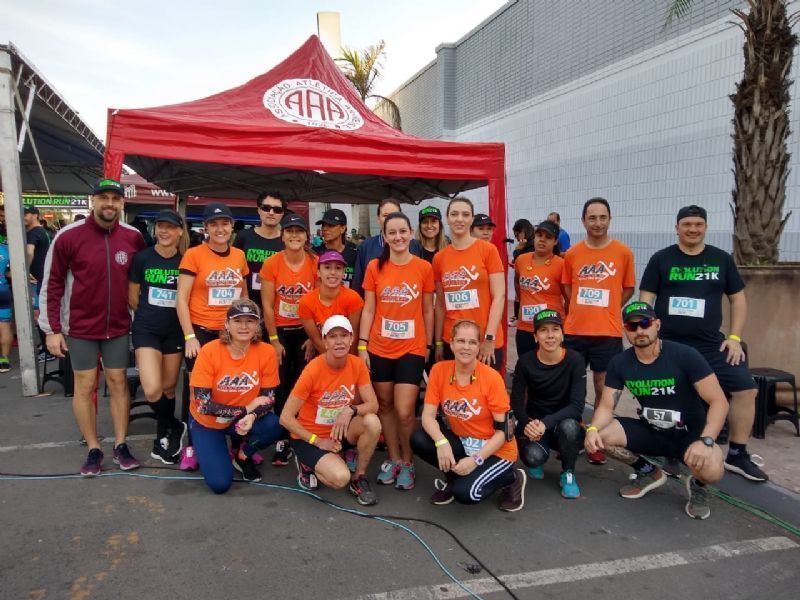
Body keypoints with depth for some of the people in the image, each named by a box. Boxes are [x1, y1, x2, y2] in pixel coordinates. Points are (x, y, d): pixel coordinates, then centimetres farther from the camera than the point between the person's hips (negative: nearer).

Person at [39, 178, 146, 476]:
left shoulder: (133, 237, -4)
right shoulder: (68, 237, -11)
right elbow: (52, 284, -6)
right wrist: (52, 329, -7)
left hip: (118, 327, 2)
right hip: (81, 327, -2)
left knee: (118, 383, 9)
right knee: (85, 386, 6)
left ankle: (121, 446, 20)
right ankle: (93, 450, 18)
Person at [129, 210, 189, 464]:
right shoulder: (142, 257, -5)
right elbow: (132, 298, 5)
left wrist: (170, 315, 3)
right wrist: (151, 315, 11)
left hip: (175, 331, 2)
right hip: (146, 329, -1)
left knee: (169, 387, 10)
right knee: (152, 390, -15)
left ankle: (163, 437, 30)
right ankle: (175, 428, 10)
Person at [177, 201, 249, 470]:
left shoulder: (239, 256, 6)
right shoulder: (193, 255, -7)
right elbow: (181, 299, -8)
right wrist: (189, 336, -14)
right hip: (201, 332, -4)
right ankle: (192, 445, 21)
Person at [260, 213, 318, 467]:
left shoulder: (316, 263, -9)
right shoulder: (271, 263, -10)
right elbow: (267, 306, -7)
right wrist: (274, 340, -7)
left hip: (306, 331, 0)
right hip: (280, 330, 0)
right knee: (281, 386, 1)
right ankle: (282, 439, 11)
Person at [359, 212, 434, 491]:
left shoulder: (424, 267, -3)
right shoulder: (375, 267, -1)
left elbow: (428, 311, 4)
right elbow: (368, 309, 2)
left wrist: (428, 345, 6)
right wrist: (362, 345, -2)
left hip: (412, 349, -2)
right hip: (379, 349, 2)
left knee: (404, 412, -4)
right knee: (385, 406, 12)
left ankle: (407, 461, 20)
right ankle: (393, 459, 30)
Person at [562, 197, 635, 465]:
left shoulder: (623, 252, -2)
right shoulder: (572, 253, 2)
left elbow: (628, 289, 8)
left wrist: (606, 312, 3)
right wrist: (583, 310, 7)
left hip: (608, 333, -1)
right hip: (574, 331, 2)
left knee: (603, 388, 7)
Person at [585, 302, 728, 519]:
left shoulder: (685, 355, -19)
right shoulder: (619, 363, -7)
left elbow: (719, 401, -20)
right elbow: (606, 406, -6)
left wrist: (705, 440, -36)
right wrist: (593, 429, -28)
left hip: (689, 433, -4)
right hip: (650, 431, 4)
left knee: (712, 470, -36)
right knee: (600, 436, -19)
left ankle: (697, 484, 6)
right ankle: (648, 472, 11)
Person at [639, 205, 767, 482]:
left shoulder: (722, 259, 7)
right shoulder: (661, 259, 0)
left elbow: (738, 299, 11)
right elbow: (645, 300, -1)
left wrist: (734, 337, 1)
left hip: (711, 344, 2)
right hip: (667, 344, -2)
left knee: (745, 389, -5)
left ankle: (737, 455, 10)